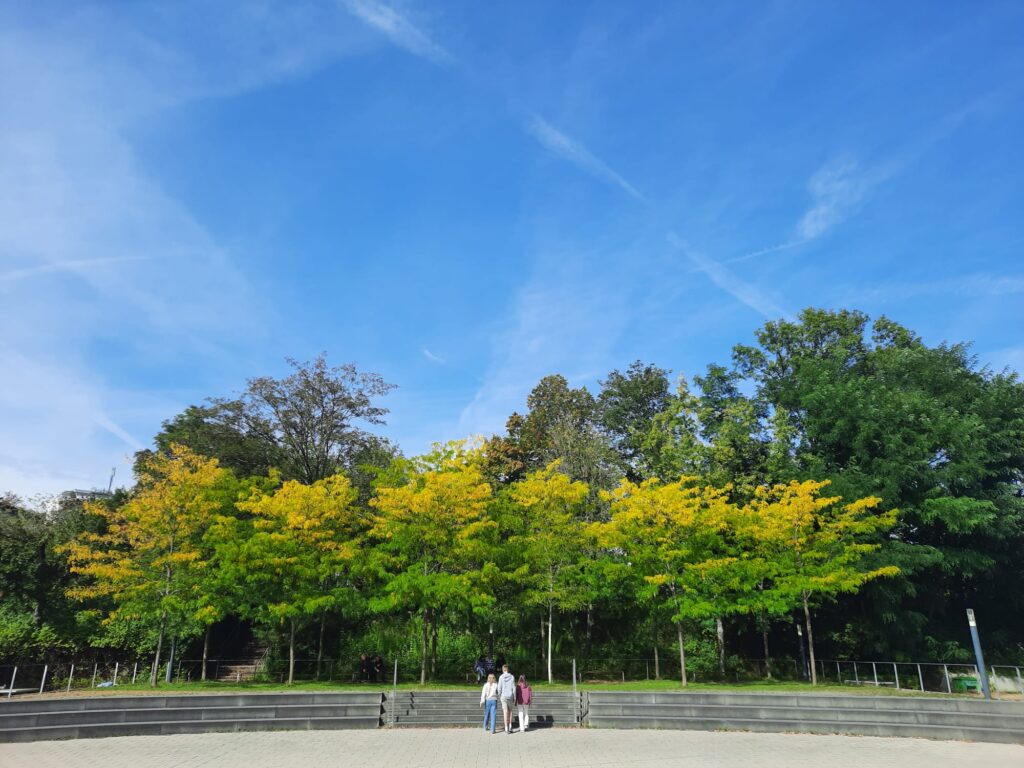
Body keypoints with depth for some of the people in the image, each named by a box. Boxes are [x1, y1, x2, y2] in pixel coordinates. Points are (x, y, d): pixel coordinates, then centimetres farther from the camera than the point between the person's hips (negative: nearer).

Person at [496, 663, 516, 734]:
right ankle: (510, 726, 16)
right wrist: (514, 698, 4)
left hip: (504, 696, -1)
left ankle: (506, 728, -2)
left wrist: (499, 696, 9)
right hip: (510, 696, 1)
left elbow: (499, 688, -4)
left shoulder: (501, 677, -3)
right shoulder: (512, 677, -2)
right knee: (510, 711, 16)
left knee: (505, 712, 0)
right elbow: (514, 688, -2)